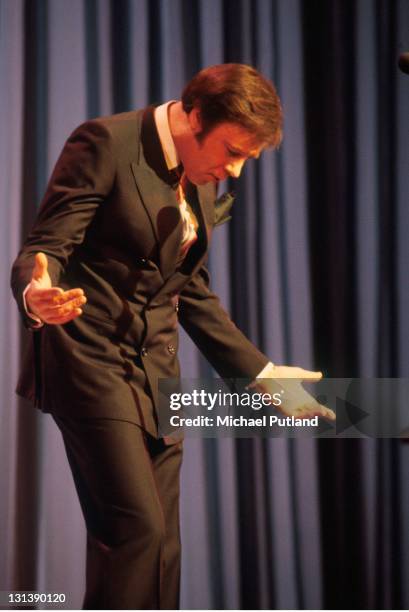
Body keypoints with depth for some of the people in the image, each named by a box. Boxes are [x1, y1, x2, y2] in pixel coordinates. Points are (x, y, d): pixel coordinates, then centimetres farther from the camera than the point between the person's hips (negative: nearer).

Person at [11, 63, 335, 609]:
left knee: (160, 543, 5)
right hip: (90, 359, -7)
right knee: (135, 527, -16)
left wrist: (261, 372, 16)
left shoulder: (201, 182, 13)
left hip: (155, 371, 8)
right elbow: (44, 247, -14)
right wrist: (37, 295, -37)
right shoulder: (106, 143, -10)